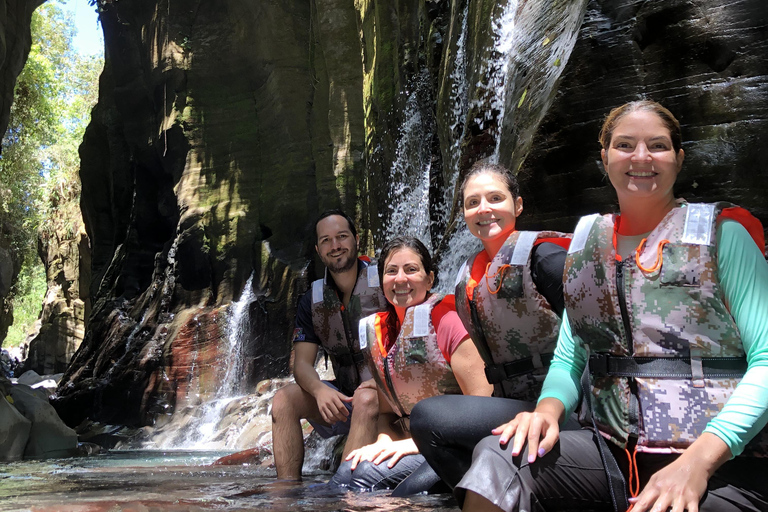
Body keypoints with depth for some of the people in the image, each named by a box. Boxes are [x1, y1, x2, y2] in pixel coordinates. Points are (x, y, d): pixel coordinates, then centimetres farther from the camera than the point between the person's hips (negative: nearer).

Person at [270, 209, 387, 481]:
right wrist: (319, 390, -24)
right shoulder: (312, 302, 6)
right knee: (284, 398, -16)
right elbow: (302, 363, -1)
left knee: (366, 398, -37)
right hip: (344, 397, 5)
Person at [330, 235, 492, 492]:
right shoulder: (378, 331, 10)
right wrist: (383, 443, -7)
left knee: (369, 474, -26)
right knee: (346, 472, -22)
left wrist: (417, 443, -17)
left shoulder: (447, 318, -10)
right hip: (411, 443, 5)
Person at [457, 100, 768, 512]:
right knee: (496, 458, -24)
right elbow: (569, 356, 14)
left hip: (722, 463, -3)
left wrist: (699, 460, -21)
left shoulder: (721, 233, 1)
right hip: (612, 452, 3)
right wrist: (548, 408, -9)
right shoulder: (587, 240, 14)